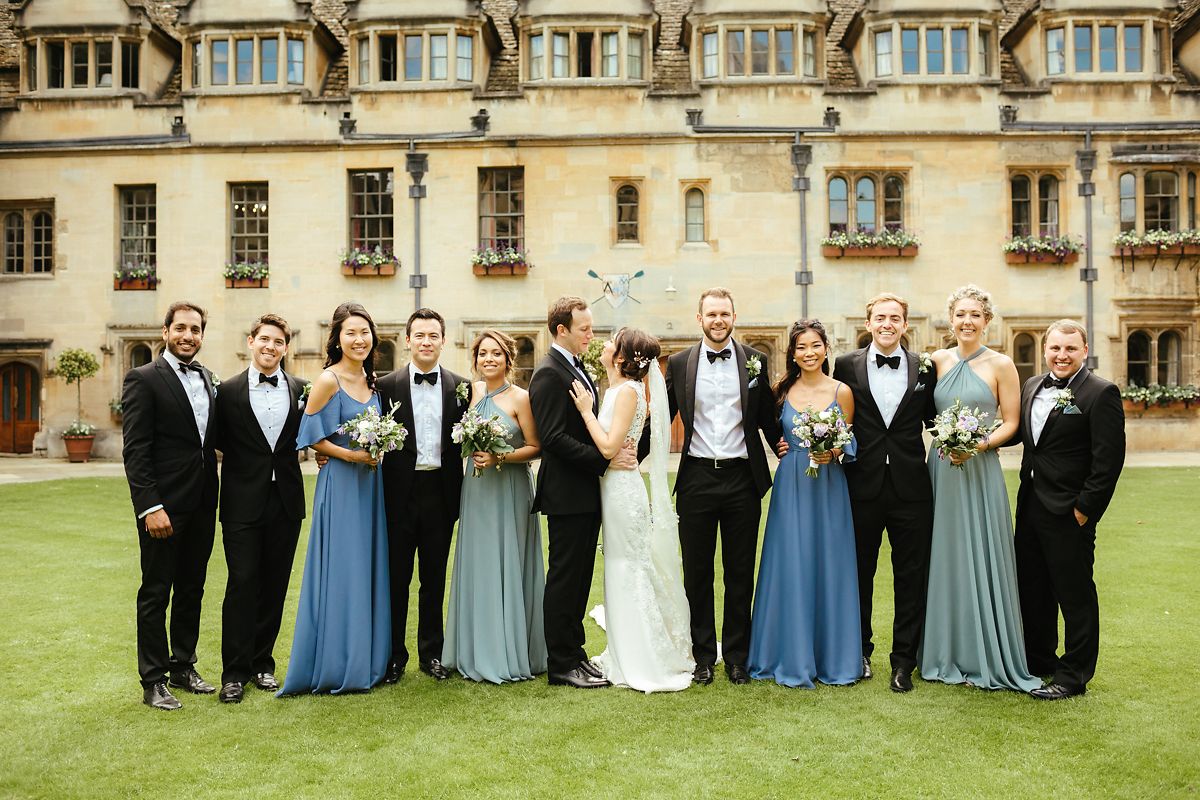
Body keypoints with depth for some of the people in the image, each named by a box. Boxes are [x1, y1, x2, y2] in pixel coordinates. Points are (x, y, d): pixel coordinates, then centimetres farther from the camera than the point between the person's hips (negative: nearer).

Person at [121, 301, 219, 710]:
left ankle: (184, 666, 29)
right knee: (156, 593, 4)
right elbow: (135, 450, -13)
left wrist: (213, 495, 5)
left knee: (191, 590, 15)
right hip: (164, 505, -6)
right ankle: (153, 681, 15)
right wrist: (150, 506, -19)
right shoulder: (143, 379, -8)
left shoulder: (208, 378, 11)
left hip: (202, 505, 6)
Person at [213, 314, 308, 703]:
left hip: (286, 501, 2)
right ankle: (234, 671, 9)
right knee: (242, 583, -2)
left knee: (275, 584, 10)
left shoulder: (301, 389, 6)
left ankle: (262, 662, 24)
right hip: (243, 503, -2)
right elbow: (220, 443, 4)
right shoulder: (229, 391, 1)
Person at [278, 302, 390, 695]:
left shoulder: (371, 380, 10)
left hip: (371, 482, 7)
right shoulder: (328, 380, -10)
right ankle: (336, 666, 9)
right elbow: (311, 435, -10)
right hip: (341, 484, -7)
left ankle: (366, 660, 22)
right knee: (340, 571, -2)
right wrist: (350, 455, -17)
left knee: (369, 569, 11)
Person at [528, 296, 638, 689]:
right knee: (564, 578, 0)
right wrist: (606, 460, -20)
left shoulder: (578, 368, 16)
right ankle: (561, 665, 10)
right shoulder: (549, 374, -14)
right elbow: (554, 438, -21)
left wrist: (617, 448, 2)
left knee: (580, 577, 15)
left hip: (587, 492, 9)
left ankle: (573, 651, 26)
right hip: (567, 494, -9)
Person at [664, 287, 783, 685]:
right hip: (696, 478, 0)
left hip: (742, 478, 0)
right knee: (697, 573, 9)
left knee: (741, 573, 9)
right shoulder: (679, 363, 3)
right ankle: (703, 656, 23)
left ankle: (737, 656, 23)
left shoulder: (754, 361, 4)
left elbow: (767, 417, 9)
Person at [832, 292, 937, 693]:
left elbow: (935, 422, 8)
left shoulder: (924, 369, 5)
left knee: (911, 577, 6)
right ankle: (860, 651, 29)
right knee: (859, 573, 12)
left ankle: (904, 661, 19)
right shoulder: (846, 366, 2)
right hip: (862, 487, 0)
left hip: (911, 489, 1)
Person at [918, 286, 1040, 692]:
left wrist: (978, 446, -16)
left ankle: (985, 656, 13)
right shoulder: (937, 361, 7)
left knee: (980, 558, 0)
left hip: (980, 471, -3)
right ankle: (946, 653, 21)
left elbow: (1011, 423, -3)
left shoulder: (1000, 364, -2)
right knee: (944, 557, 9)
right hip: (940, 469, 3)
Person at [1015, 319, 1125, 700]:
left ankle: (1073, 675, 17)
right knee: (1032, 590, 17)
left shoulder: (1101, 393, -11)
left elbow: (1109, 459, -15)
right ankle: (1038, 660, 33)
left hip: (1069, 512, -7)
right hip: (1030, 507, 7)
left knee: (1075, 594, 4)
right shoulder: (1033, 386, 10)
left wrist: (1084, 509, -16)